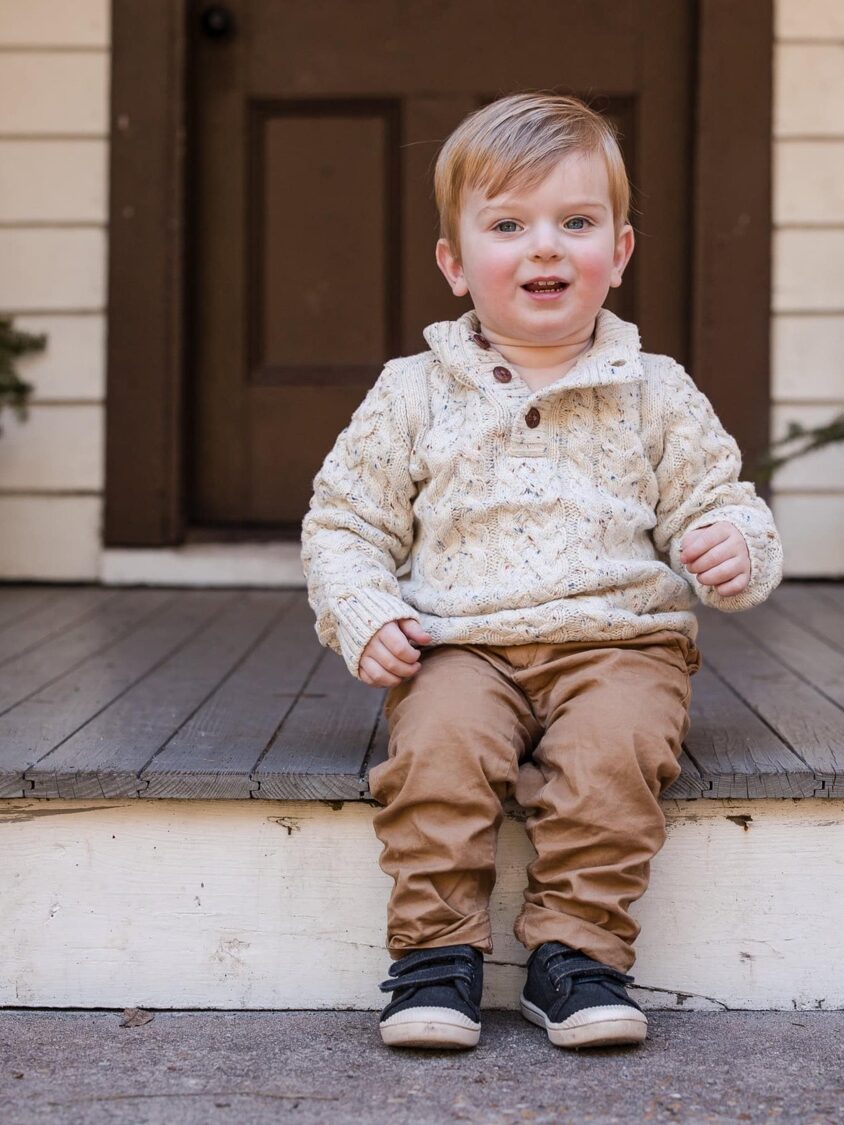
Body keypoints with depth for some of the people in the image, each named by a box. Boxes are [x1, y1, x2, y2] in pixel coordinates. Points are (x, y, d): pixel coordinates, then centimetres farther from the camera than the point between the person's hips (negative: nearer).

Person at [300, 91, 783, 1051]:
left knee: (614, 746, -30)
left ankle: (575, 948, -17)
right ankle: (436, 950, -16)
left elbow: (715, 505, 11)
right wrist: (365, 616, -6)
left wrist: (738, 551, -13)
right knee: (439, 743, -29)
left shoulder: (655, 393, 9)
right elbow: (343, 522, 11)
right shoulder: (413, 393, 9)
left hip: (619, 639, 0)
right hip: (458, 644, 0)